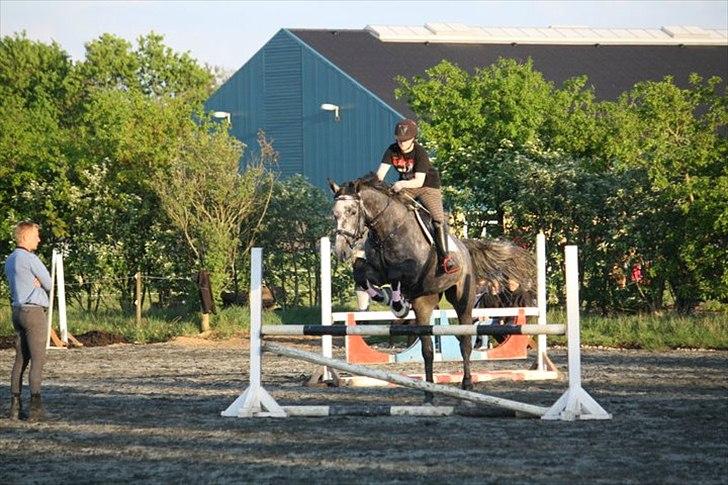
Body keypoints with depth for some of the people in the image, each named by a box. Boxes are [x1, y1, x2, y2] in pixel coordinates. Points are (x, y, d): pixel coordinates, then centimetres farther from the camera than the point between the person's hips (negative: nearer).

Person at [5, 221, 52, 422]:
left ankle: (15, 407, 6)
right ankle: (35, 407, -14)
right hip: (34, 311, -9)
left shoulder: (10, 261, 14)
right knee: (38, 360, -8)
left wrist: (36, 283, 0)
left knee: (20, 360, 9)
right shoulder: (30, 259, -14)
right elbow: (48, 284, -7)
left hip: (18, 311, 9)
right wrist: (39, 283, 8)